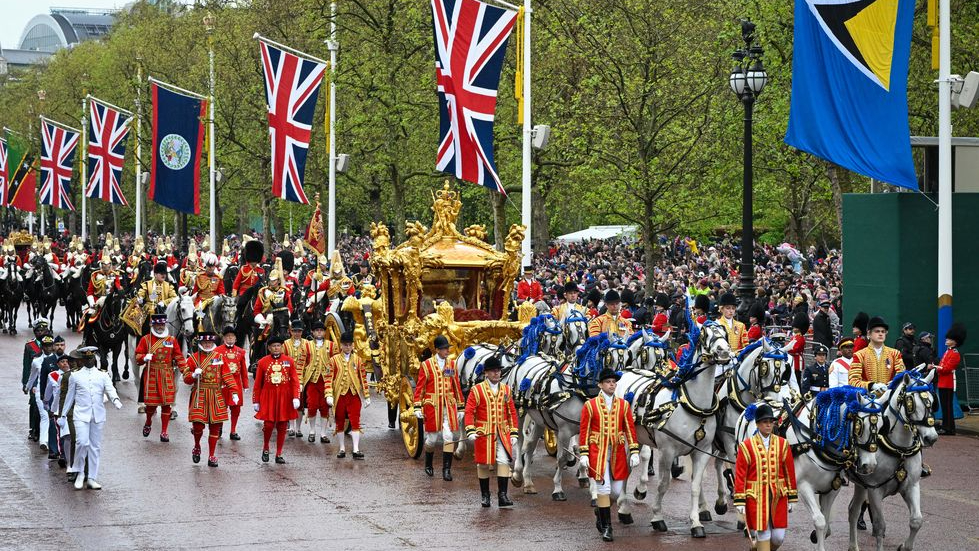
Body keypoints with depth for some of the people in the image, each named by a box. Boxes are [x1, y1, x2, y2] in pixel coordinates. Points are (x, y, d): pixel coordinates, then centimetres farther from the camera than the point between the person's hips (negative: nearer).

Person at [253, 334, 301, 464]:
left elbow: (294, 381, 0)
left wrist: (296, 397, -9)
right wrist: (256, 401, 3)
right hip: (268, 398, -1)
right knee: (268, 424, -8)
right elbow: (258, 384, 4)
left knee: (282, 426, 5)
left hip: (284, 398, 1)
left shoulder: (289, 361, 2)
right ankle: (265, 448, 17)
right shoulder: (263, 362, 1)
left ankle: (279, 454, 14)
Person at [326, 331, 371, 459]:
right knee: (340, 423, 8)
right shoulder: (334, 360, 1)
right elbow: (329, 379, -2)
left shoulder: (358, 360, 5)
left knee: (355, 422, -8)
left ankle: (356, 450, -10)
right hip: (339, 395, 0)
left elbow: (363, 378, 8)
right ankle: (342, 449, 19)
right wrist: (329, 395, -11)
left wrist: (367, 396, 7)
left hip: (354, 395, 0)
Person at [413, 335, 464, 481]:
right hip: (432, 407, -2)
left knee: (449, 437, -6)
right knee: (432, 438, 7)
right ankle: (428, 465, 31)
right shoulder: (426, 365, -4)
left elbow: (457, 386, 12)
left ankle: (447, 469, -1)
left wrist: (460, 407, 13)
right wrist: (418, 407, -8)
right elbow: (419, 387, -2)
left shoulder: (452, 364, 6)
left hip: (449, 407, 2)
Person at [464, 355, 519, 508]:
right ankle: (485, 495, 17)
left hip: (502, 434, 2)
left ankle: (502, 495, -9)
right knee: (484, 464, 5)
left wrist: (514, 433, 8)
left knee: (504, 462, -9)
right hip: (483, 433, -2)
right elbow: (469, 411, -7)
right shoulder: (477, 390, -3)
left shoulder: (506, 390, 8)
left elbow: (512, 412, 12)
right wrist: (470, 431, -18)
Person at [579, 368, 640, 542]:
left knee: (616, 491, 5)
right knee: (604, 488, -7)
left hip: (618, 453, 3)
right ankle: (606, 527, 2)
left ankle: (600, 509, 35)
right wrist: (584, 454, -6)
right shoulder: (590, 405, -1)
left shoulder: (623, 405, 6)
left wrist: (634, 452, 0)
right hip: (598, 452, -3)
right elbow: (584, 431, -1)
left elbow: (630, 429, 6)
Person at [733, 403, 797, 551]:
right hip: (756, 498, -3)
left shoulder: (782, 444, 6)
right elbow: (740, 475, -3)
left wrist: (792, 498, 7)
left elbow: (790, 472, 9)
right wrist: (740, 501, -8)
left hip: (778, 497, 3)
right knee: (763, 536, -1)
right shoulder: (746, 446, -2)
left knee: (779, 537, 2)